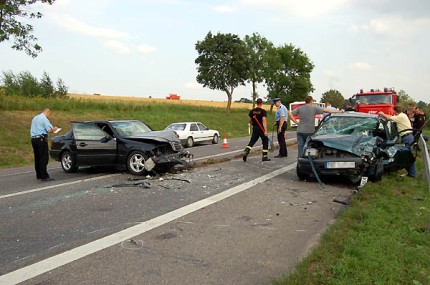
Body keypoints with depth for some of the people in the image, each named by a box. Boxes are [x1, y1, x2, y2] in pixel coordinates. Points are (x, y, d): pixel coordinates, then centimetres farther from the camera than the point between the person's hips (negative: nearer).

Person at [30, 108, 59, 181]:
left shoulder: (34, 118, 18)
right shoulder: (44, 118, -8)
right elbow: (49, 130, -15)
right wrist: (54, 129, 4)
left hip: (33, 139, 9)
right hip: (41, 139, -9)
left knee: (37, 158, 13)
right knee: (44, 158, -9)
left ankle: (38, 175, 20)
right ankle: (44, 176, -12)